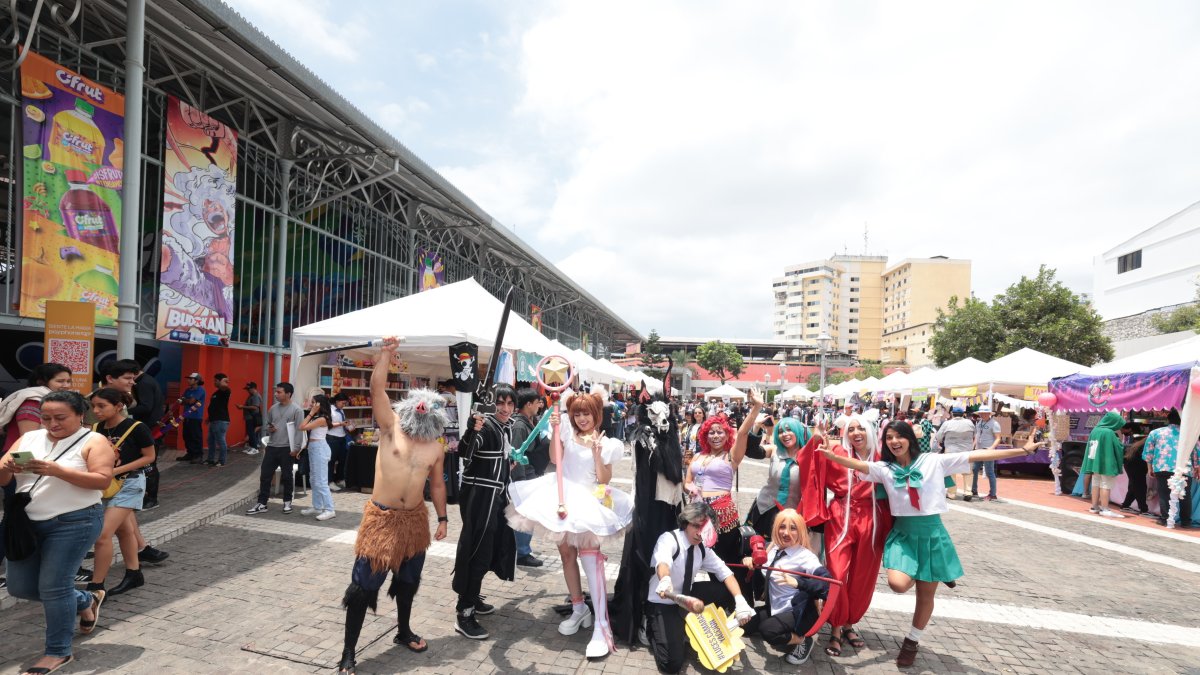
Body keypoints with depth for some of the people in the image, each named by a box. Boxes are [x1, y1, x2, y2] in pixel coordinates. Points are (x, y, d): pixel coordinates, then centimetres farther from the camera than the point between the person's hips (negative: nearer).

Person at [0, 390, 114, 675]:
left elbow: (102, 480, -18)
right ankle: (87, 601, 34)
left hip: (73, 523, -7)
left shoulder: (93, 441, -9)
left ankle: (58, 652, 14)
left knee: (53, 586, -4)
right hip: (27, 522, 7)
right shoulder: (28, 439, 8)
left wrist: (57, 471, -28)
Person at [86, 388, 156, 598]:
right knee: (123, 531, 18)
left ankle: (96, 586, 1)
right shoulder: (96, 429, -1)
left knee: (103, 534, -12)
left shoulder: (136, 428, -18)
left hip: (129, 483, -7)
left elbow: (149, 457, -11)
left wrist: (117, 470, -19)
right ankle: (134, 574, 33)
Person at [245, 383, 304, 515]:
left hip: (287, 448, -5)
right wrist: (269, 429, -2)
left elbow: (299, 430, -12)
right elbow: (268, 424, 22)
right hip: (272, 447, 5)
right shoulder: (273, 408, 9)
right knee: (265, 475, 5)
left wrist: (296, 448, -17)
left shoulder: (296, 410, -9)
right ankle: (261, 504, 12)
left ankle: (287, 502, 21)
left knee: (286, 476, 6)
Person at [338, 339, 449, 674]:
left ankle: (404, 632, 41)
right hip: (382, 518, -4)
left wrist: (442, 518, 11)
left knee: (407, 580, 20)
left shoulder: (436, 448, 2)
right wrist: (386, 354, -27)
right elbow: (377, 390, -19)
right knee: (364, 585, -2)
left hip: (415, 519, 4)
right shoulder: (391, 427, -7)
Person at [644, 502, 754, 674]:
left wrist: (740, 600, -24)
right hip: (662, 603, -6)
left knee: (727, 590, -8)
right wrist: (665, 580, -69)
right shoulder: (669, 539, -24)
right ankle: (654, 630, 9)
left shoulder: (702, 548, -3)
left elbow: (725, 573, -5)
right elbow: (663, 561, -46)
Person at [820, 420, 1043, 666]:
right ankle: (925, 578, 18)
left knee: (926, 594, 8)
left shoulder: (934, 461, -4)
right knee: (898, 584, -20)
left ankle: (911, 642, 33)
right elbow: (859, 465, -21)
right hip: (902, 533, 0)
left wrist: (1023, 450, -7)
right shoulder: (884, 468, -2)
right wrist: (833, 456, -42)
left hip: (932, 533, 0)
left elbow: (977, 456, -6)